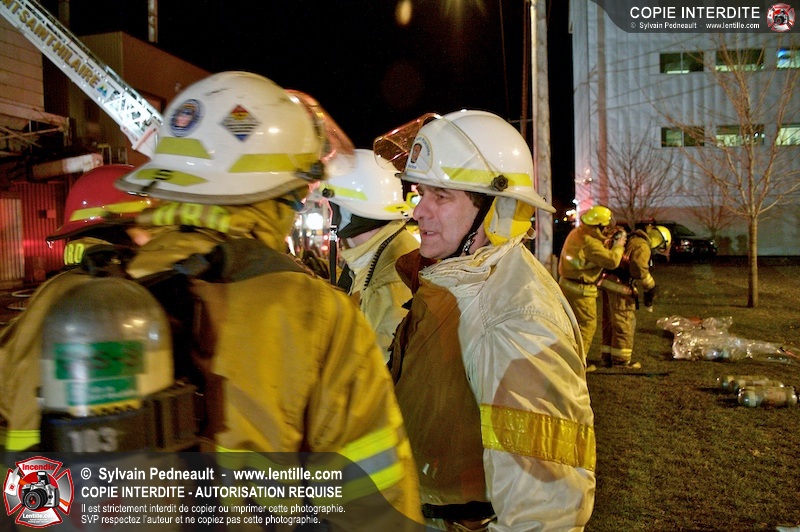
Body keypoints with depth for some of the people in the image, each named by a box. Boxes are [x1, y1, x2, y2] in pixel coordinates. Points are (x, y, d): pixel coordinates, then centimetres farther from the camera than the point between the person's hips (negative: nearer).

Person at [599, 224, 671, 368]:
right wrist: (651, 287, -8)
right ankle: (621, 359, 4)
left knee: (610, 321, 16)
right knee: (624, 322, -1)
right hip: (619, 286, -10)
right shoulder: (643, 246, -10)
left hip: (608, 282, 10)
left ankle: (607, 356, 24)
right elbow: (639, 269, -21)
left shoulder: (632, 240, 21)